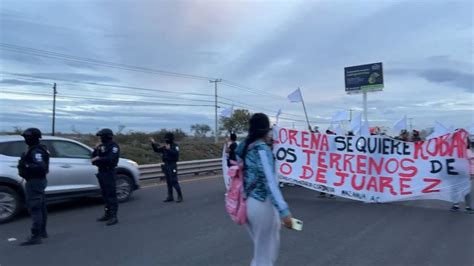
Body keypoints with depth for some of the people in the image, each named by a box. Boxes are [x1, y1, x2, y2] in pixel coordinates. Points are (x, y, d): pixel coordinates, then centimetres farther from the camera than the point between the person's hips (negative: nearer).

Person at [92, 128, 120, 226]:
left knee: (111, 194, -8)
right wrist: (96, 149, -1)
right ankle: (107, 214, 21)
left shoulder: (113, 146, -8)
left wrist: (98, 159, -16)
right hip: (102, 172, 8)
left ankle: (114, 216, -7)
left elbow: (111, 159, -22)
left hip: (109, 173, -8)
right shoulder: (102, 146, 15)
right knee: (105, 194, 12)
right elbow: (94, 157, 16)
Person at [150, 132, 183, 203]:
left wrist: (169, 149, -29)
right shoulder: (165, 147, 15)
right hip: (166, 166, 7)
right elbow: (157, 150, 15)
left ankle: (180, 196, 0)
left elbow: (176, 154, -22)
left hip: (172, 166, -7)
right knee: (168, 182, 9)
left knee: (174, 182, -9)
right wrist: (153, 143, 2)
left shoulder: (175, 146, -6)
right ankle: (170, 197, 15)